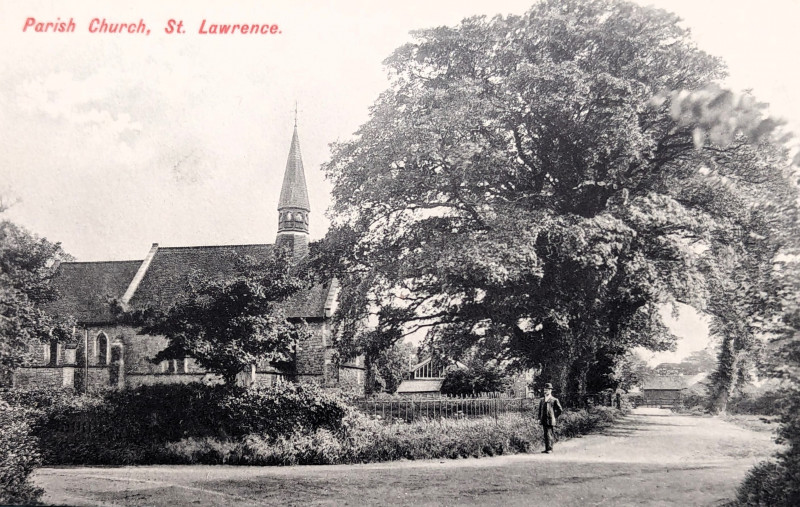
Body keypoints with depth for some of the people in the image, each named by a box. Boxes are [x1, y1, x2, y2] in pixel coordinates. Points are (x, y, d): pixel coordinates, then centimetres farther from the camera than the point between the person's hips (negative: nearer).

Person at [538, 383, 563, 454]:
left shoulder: (554, 400, -3)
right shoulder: (542, 400, 14)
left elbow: (560, 410, -1)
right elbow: (540, 410, 22)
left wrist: (554, 416, -1)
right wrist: (539, 418, 12)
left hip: (551, 421, -6)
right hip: (544, 421, 6)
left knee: (549, 435, -10)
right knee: (546, 435, 8)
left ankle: (549, 449, -5)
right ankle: (547, 449, 13)